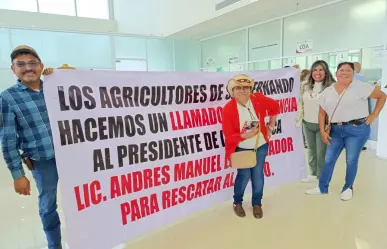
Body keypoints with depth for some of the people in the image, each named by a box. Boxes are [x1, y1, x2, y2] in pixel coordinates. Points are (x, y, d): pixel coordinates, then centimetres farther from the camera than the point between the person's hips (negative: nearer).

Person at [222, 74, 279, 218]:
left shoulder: (258, 99, -14)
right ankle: (237, 203, 26)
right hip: (241, 148, -2)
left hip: (260, 146, 3)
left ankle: (257, 204, 31)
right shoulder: (228, 109, -21)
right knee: (244, 175, -2)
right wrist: (246, 135, -32)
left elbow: (275, 107, 7)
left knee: (258, 175, 7)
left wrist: (270, 126, 6)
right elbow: (229, 136, -18)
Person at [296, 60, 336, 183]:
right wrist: (298, 120, 5)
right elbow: (301, 103, 8)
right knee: (311, 150, 17)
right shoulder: (305, 85, 5)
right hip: (307, 124, 5)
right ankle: (313, 174, 33)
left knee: (321, 152, 3)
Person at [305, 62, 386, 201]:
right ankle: (322, 188, 22)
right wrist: (322, 131, 4)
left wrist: (374, 115, -3)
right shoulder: (327, 92, 6)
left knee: (351, 160, 4)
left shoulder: (360, 87, -5)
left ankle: (348, 188, 25)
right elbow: (322, 113, 11)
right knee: (329, 159, 8)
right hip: (336, 130, 4)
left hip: (357, 129, -4)